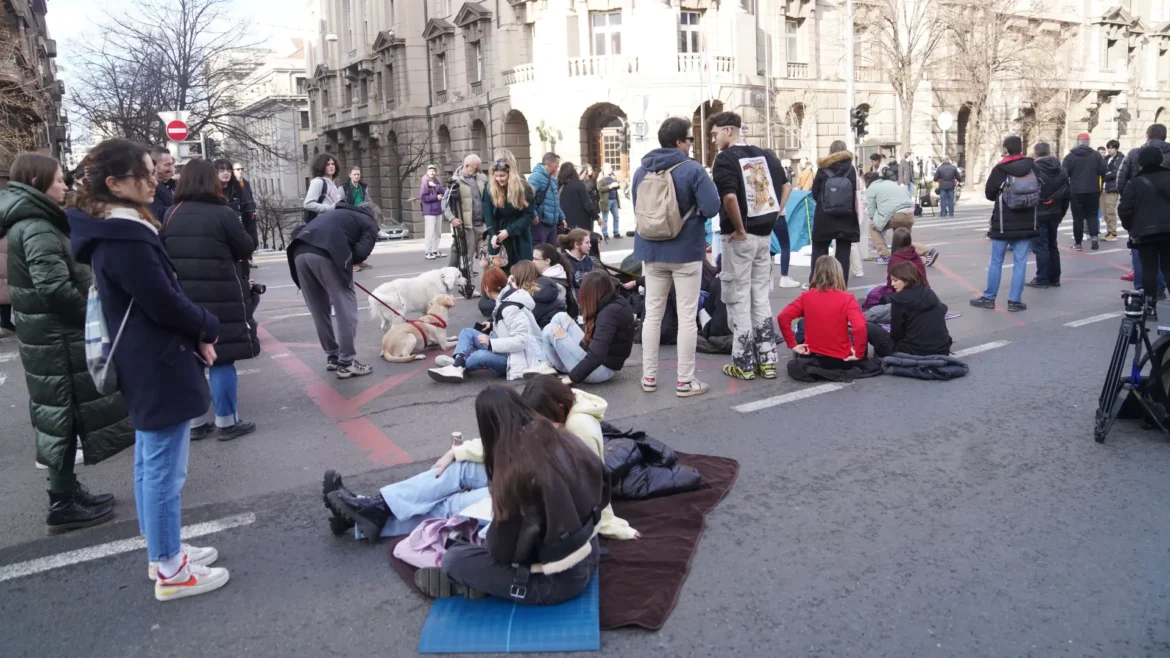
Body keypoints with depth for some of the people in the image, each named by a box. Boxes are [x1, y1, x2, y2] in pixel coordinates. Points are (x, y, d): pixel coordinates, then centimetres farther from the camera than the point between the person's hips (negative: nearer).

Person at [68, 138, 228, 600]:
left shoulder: (113, 231, 11)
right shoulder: (126, 238, -23)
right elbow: (164, 303, -22)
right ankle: (170, 572, 12)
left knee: (150, 466, 19)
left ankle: (163, 553, 33)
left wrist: (196, 333, 4)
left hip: (145, 366, 11)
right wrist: (208, 329, -5)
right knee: (165, 471, 0)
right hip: (160, 368, -11)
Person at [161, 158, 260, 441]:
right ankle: (226, 421, 9)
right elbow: (246, 249, -3)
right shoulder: (222, 213, -11)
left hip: (182, 297, 5)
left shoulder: (170, 216, 4)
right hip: (220, 298, -5)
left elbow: (162, 254, 10)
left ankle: (196, 422, 20)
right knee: (221, 358, 3)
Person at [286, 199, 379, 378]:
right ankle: (346, 363, 8)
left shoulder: (338, 213, 38)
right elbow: (361, 252, 2)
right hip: (326, 254, -7)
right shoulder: (369, 224, 19)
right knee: (346, 310, 5)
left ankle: (332, 357, 29)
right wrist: (346, 261, 21)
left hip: (300, 252, 7)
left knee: (319, 311, 18)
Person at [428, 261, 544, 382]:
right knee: (467, 332, 5)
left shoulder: (510, 307, -22)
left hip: (519, 357, -10)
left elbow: (521, 340, -28)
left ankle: (457, 365, -5)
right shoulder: (506, 299, 6)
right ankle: (457, 365, -19)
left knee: (480, 356, -34)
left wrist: (491, 343, -26)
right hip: (509, 350, 10)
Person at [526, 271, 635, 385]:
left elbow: (597, 355, -32)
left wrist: (573, 378, -25)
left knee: (550, 331, -6)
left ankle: (550, 365, 19)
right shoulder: (618, 302, 2)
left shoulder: (609, 313, -26)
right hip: (602, 362, 10)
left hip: (600, 369, -10)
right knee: (560, 317, 8)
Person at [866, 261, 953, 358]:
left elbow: (896, 334, -5)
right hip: (941, 351, 6)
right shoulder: (931, 294, 9)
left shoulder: (899, 299, -9)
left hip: (912, 353, -6)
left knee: (868, 327, 4)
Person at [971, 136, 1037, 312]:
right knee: (1020, 262, 4)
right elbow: (1041, 192, 13)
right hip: (1027, 224, 3)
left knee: (996, 262, 7)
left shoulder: (999, 170, -10)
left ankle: (989, 298, 14)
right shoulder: (1034, 167, 2)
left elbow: (989, 194, -1)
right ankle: (1015, 301, 3)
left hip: (1003, 224, -2)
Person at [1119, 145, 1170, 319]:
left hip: (1145, 233, -3)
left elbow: (1125, 210, -8)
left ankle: (1151, 307, 1)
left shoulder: (1135, 183, -5)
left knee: (1149, 269, 1)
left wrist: (1130, 228, 6)